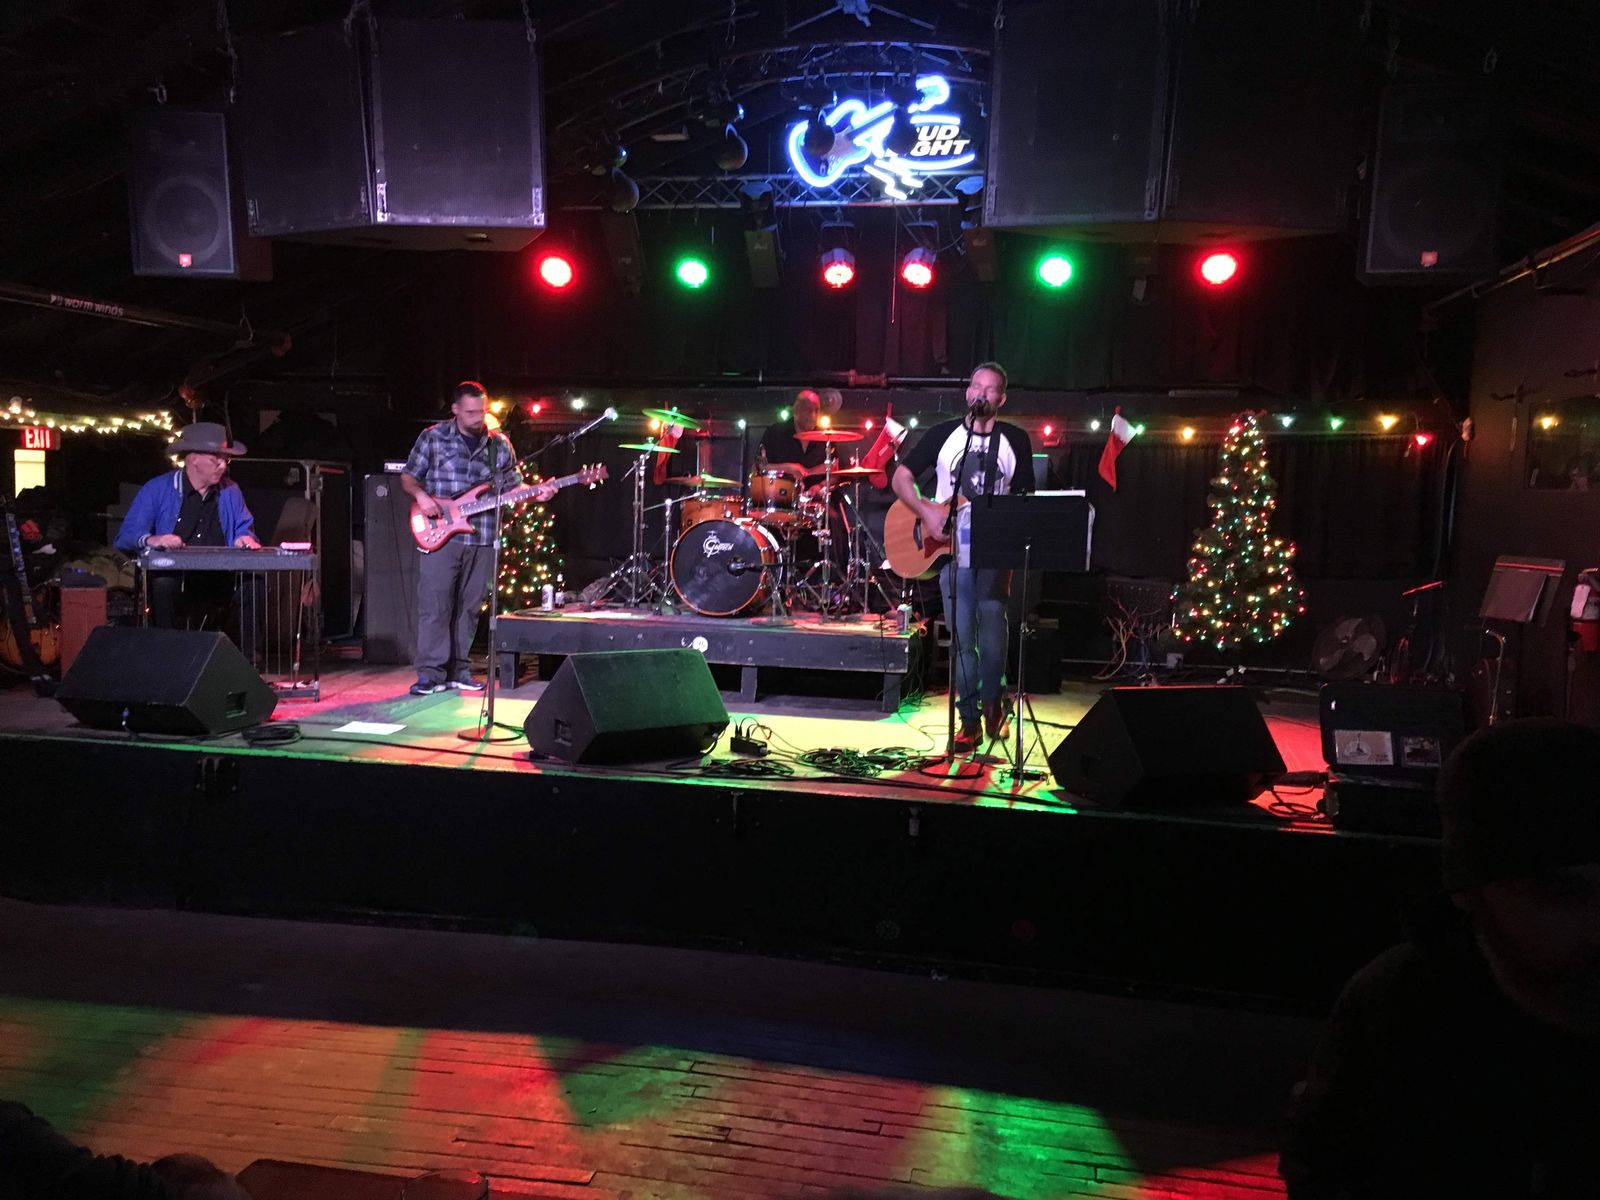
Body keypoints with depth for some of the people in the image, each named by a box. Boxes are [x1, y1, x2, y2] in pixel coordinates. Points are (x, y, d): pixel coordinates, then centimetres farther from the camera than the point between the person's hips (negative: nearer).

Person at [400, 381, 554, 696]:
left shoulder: (500, 444, 10)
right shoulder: (433, 437, 3)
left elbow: (513, 485, 14)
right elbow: (408, 476, 8)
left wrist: (535, 493, -5)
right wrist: (420, 495, -12)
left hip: (482, 540, 3)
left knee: (468, 607, 7)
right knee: (435, 604, -6)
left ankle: (458, 669, 16)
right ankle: (431, 673, -2)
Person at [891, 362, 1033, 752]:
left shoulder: (1015, 440, 8)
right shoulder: (943, 434, 6)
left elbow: (1025, 498, 9)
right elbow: (901, 477, 6)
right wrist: (926, 511, -9)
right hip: (950, 549, 0)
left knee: (993, 634, -10)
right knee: (961, 639, 0)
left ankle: (993, 702, 17)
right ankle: (968, 720, 10)